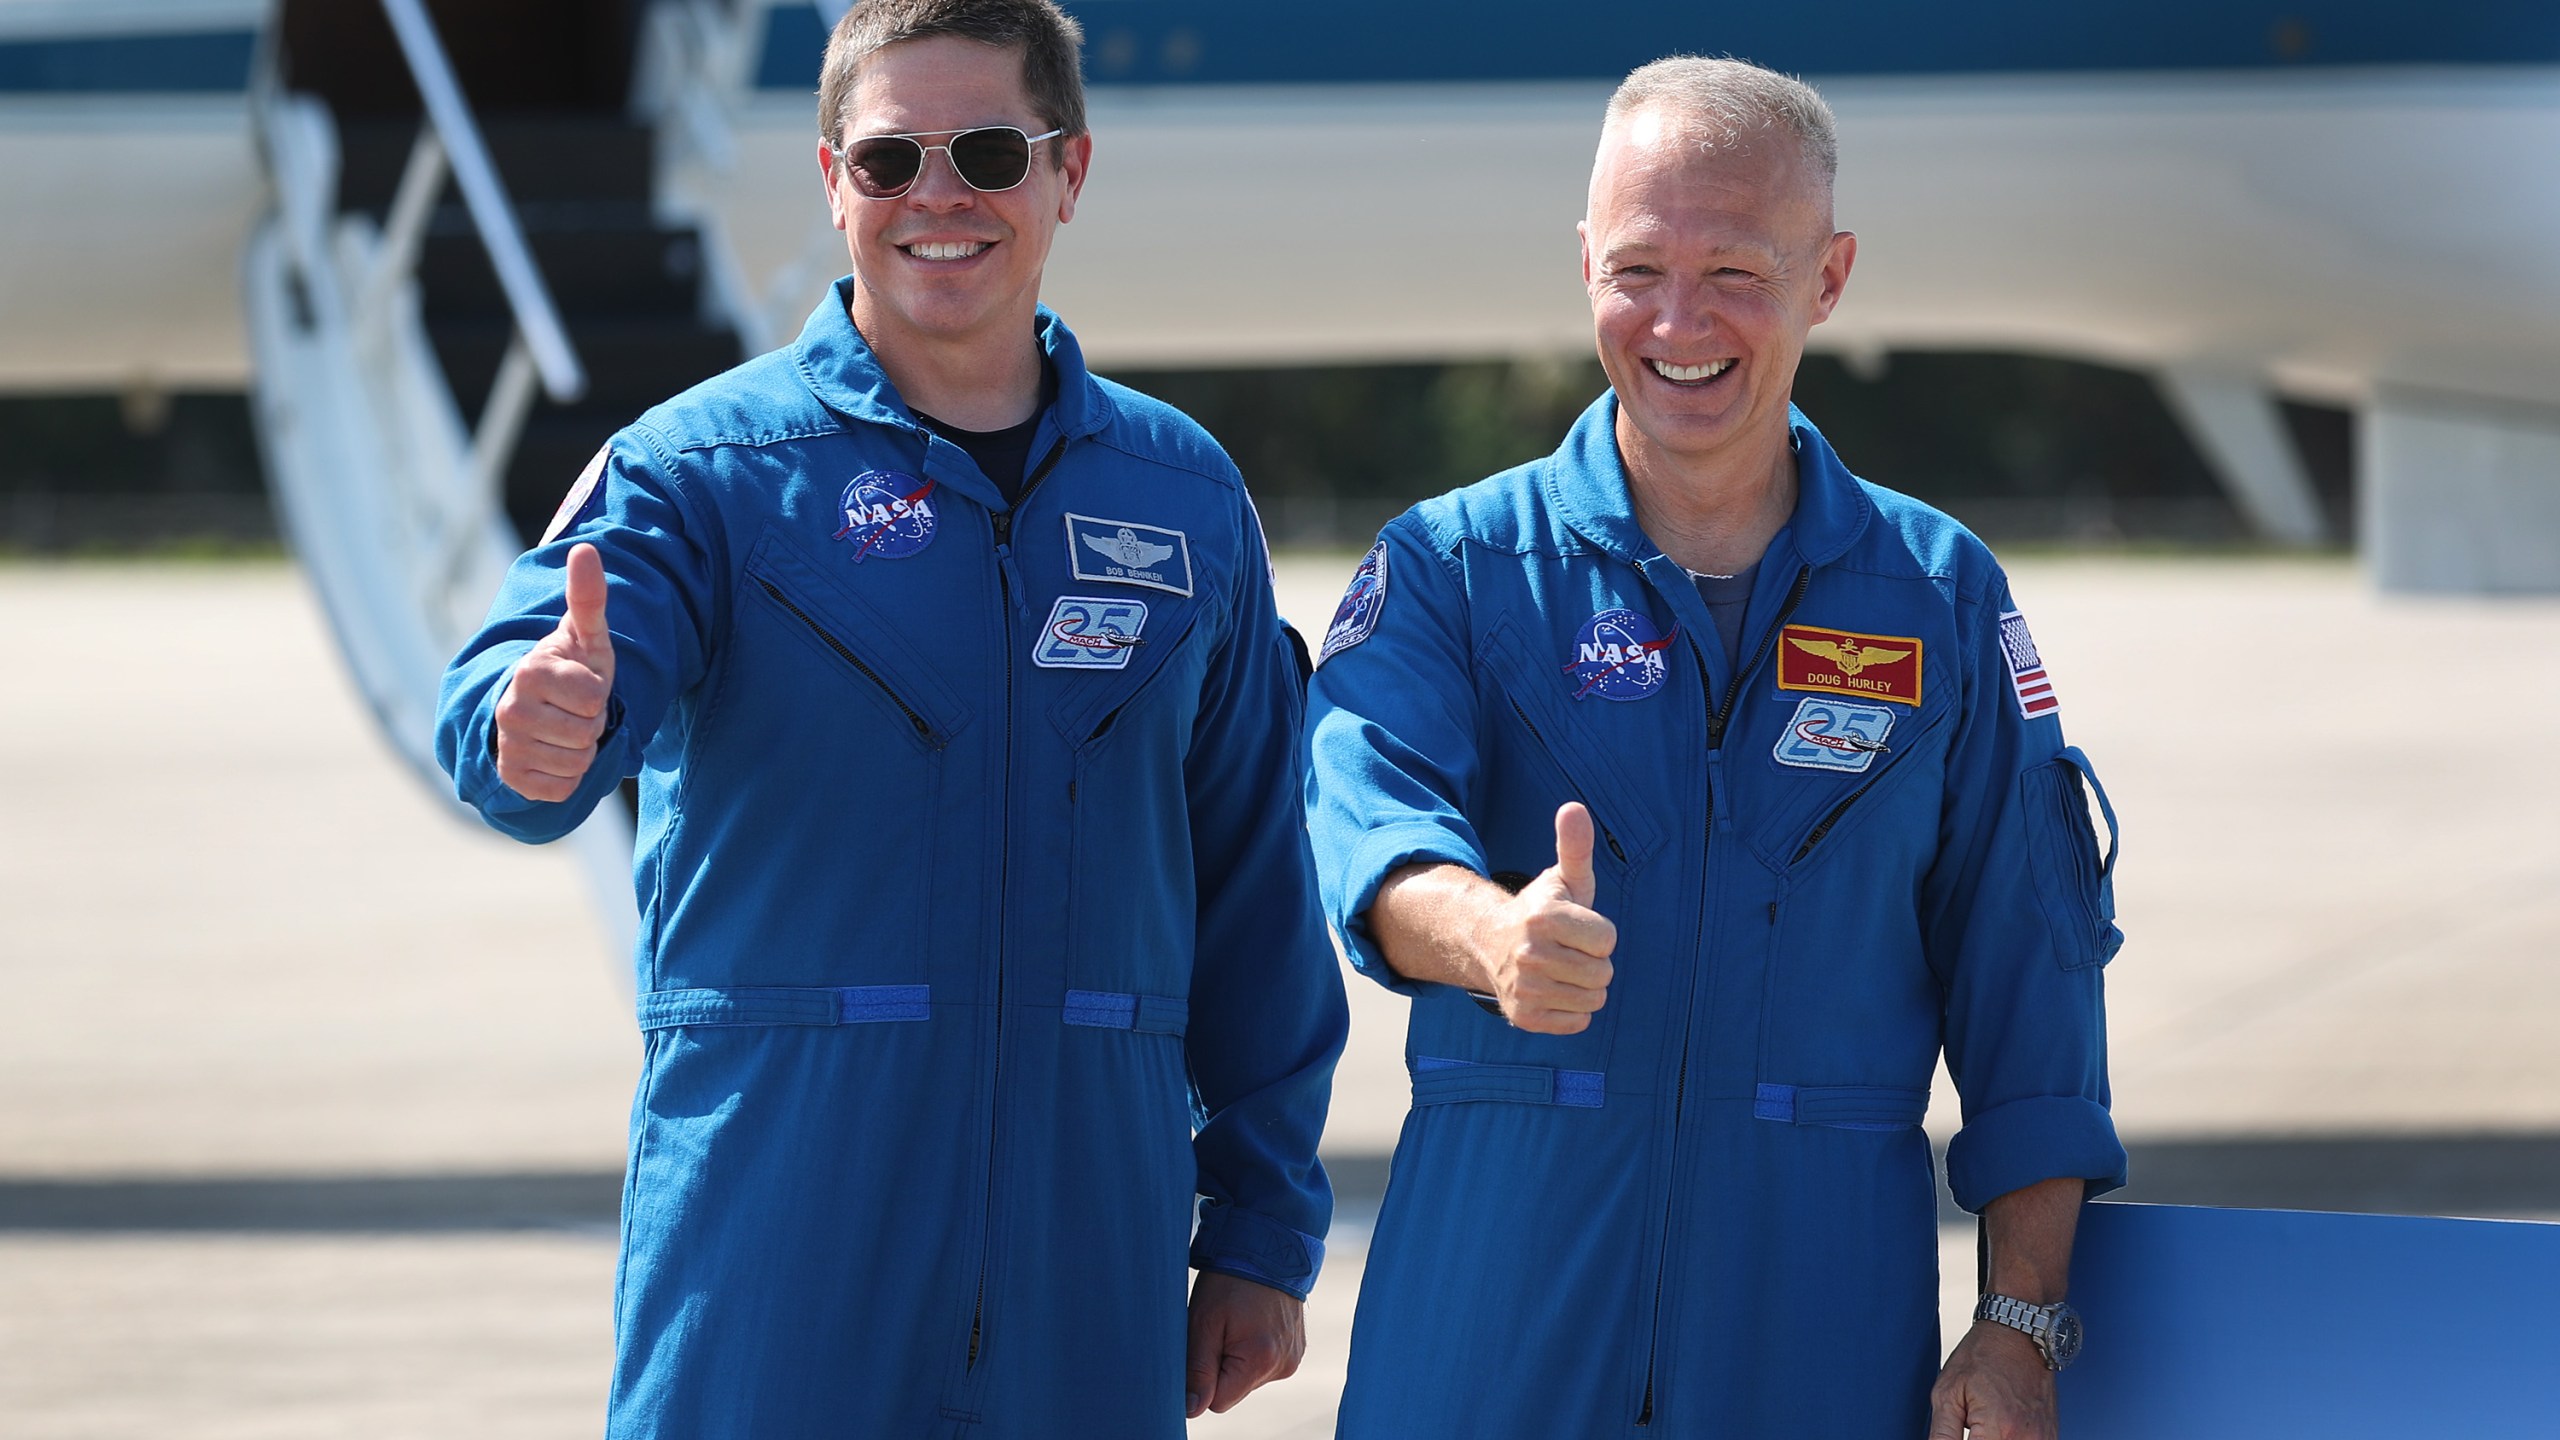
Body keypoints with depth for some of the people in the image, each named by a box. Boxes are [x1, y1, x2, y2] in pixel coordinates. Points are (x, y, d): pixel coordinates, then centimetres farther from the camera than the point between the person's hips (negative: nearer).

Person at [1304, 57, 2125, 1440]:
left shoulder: (1941, 598, 8)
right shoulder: (1451, 570, 4)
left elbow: (2026, 988, 7)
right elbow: (1371, 811, -17)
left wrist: (2022, 1324, -1)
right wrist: (1494, 934, -39)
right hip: (1491, 1320, -1)